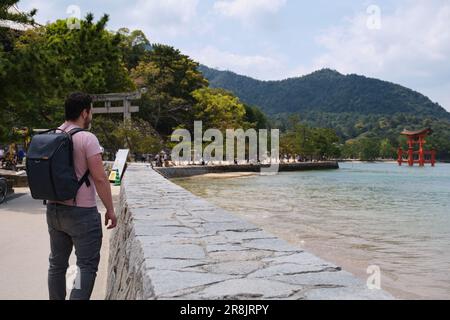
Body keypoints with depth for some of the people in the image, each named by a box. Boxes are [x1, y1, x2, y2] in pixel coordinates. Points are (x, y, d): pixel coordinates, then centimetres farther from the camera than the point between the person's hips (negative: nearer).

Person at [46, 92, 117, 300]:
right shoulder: (87, 138, -14)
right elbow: (100, 178, -17)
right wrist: (110, 210, -9)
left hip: (54, 209, 7)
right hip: (81, 212, -7)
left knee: (57, 263, 17)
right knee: (87, 264, 2)